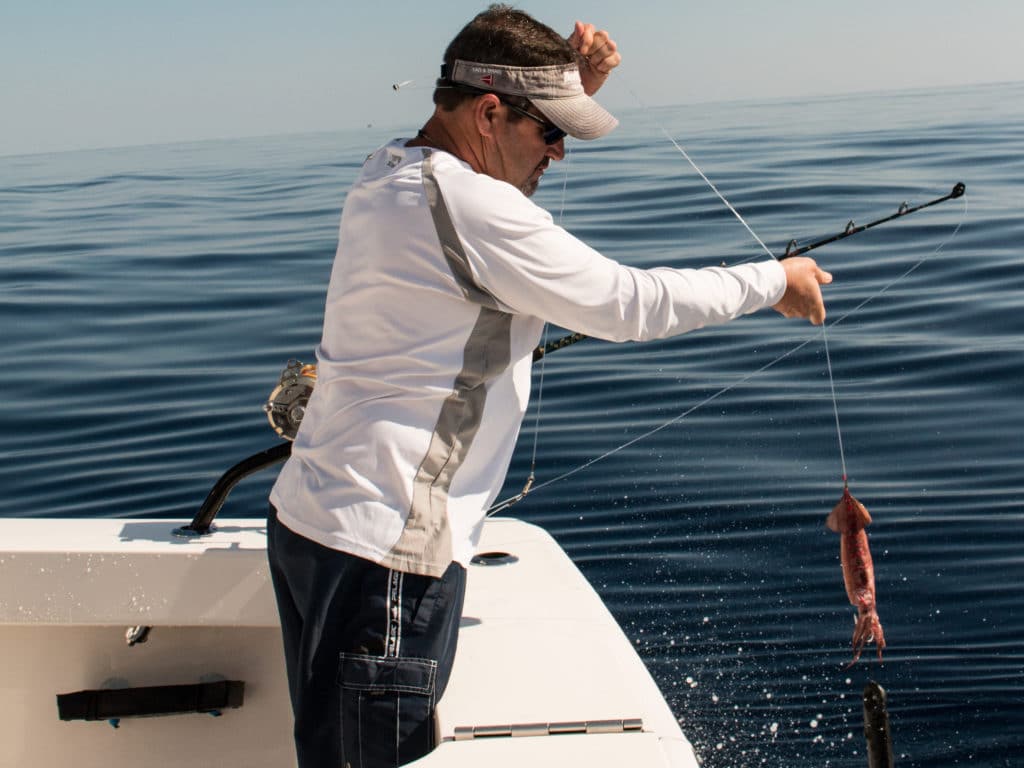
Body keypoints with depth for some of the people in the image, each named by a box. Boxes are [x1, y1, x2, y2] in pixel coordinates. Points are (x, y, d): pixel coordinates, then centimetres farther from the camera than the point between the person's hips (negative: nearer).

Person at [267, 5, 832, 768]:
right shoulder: (468, 204, -19)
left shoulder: (389, 175, 9)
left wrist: (572, 88, 14)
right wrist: (774, 281, 1)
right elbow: (630, 303, -13)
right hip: (379, 550, -10)